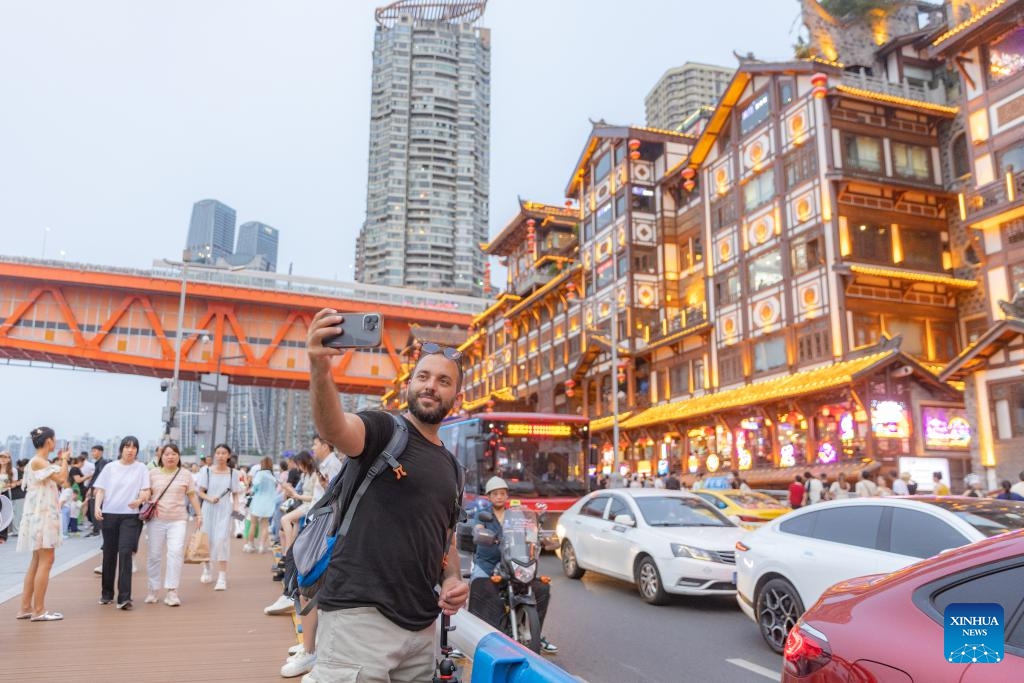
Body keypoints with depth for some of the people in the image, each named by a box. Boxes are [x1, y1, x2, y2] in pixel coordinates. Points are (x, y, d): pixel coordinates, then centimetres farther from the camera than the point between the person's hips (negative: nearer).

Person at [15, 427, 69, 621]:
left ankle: (25, 608, 17)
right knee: (46, 561, -7)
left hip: (44, 515, 10)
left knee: (37, 562, 13)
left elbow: (55, 477, 20)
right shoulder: (38, 461, -16)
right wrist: (64, 459, -7)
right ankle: (38, 610, -5)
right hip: (41, 515, -10)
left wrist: (60, 461, 12)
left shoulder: (40, 462, 14)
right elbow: (62, 478, -22)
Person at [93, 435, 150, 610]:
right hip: (109, 514, 2)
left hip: (130, 516, -2)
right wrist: (97, 507, -11)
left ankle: (124, 597, -12)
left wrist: (139, 500, -23)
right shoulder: (110, 467, 8)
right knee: (109, 554, 10)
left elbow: (146, 491, -1)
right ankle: (106, 594, 25)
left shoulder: (141, 468, 4)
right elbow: (101, 490, 6)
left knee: (125, 553, -12)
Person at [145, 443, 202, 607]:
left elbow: (192, 495, 10)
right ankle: (153, 589, 20)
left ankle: (172, 590, -8)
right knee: (154, 554, 6)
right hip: (156, 519, 1)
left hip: (178, 520, -1)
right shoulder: (153, 473, 7)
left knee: (175, 552, -12)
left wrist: (198, 514, 5)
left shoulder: (186, 474, 7)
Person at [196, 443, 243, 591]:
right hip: (209, 508, 2)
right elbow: (200, 492, 4)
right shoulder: (207, 471, 1)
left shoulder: (233, 473, 2)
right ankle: (206, 569, 38)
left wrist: (236, 508, -8)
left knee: (222, 540, -12)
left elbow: (235, 494, 7)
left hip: (225, 510, -1)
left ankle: (222, 577, -11)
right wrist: (209, 498, -14)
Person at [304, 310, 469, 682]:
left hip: (422, 623, 7)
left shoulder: (451, 466, 15)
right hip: (360, 613, -7)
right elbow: (334, 428, -29)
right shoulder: (383, 428, -6)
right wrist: (320, 371, -49)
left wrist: (452, 579, 5)